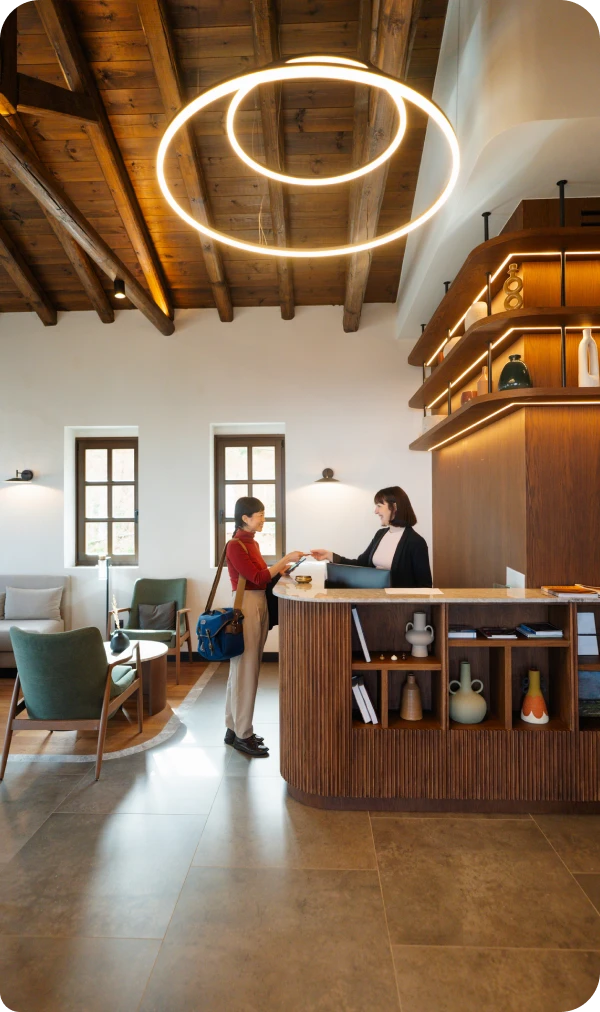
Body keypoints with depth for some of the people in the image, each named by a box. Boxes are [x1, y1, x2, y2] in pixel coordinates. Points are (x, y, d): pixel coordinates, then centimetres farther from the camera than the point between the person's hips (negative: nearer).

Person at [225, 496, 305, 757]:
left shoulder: (252, 543, 13)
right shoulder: (235, 546, -15)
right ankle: (242, 735, 10)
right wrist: (285, 559, -18)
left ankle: (235, 728, 25)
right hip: (245, 606, -10)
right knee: (245, 670, -2)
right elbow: (258, 578, -19)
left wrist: (280, 569, 3)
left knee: (246, 669, 14)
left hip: (259, 604, 10)